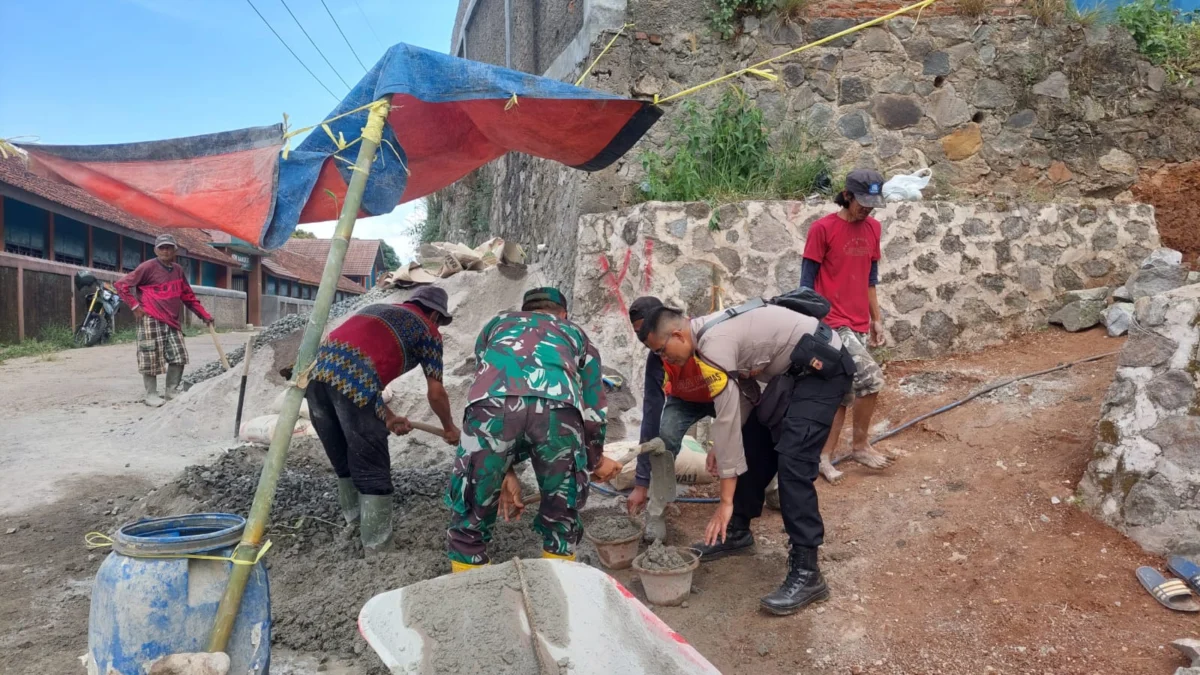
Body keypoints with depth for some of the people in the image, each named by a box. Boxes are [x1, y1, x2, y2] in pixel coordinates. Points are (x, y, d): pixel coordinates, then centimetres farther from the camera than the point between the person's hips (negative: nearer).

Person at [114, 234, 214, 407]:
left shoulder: (178, 270, 11)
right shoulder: (148, 267, -8)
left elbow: (188, 296, 18)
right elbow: (121, 284, -7)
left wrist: (204, 314, 14)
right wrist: (134, 305, -10)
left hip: (171, 321, 6)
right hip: (151, 320, -6)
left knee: (179, 356, 6)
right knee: (151, 357, -3)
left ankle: (171, 390, 20)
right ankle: (151, 394, 8)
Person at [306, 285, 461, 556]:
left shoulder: (376, 309, 36)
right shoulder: (427, 330, 17)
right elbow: (435, 393, 16)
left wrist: (388, 417, 41)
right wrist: (449, 428, 35)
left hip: (319, 371, 7)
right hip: (354, 384, -7)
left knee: (344, 463, 23)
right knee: (373, 471, 5)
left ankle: (354, 523, 38)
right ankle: (376, 550, 11)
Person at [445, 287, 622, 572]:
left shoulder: (496, 325, 43)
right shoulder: (576, 334, 40)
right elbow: (593, 407, 37)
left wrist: (505, 470, 45)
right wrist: (596, 459, 55)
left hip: (493, 403, 0)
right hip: (559, 407, 0)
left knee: (469, 521, 19)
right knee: (562, 518, 23)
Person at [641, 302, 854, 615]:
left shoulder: (714, 345, -24)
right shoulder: (713, 332, 5)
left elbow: (726, 419, -25)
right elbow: (746, 391, 12)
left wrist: (726, 501, -22)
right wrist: (721, 446, 3)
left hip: (823, 366, -10)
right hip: (796, 368, 10)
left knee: (792, 460, -18)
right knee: (755, 445, 12)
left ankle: (806, 573, -15)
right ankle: (737, 531, 26)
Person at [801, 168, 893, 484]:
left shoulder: (873, 229, 9)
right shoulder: (823, 229, -10)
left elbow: (870, 278, 17)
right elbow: (807, 281, -9)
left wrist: (876, 320, 16)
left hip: (859, 325, 7)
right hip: (833, 323, -7)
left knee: (845, 391, 9)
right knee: (871, 378, -15)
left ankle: (825, 456, 19)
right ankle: (860, 445, 6)